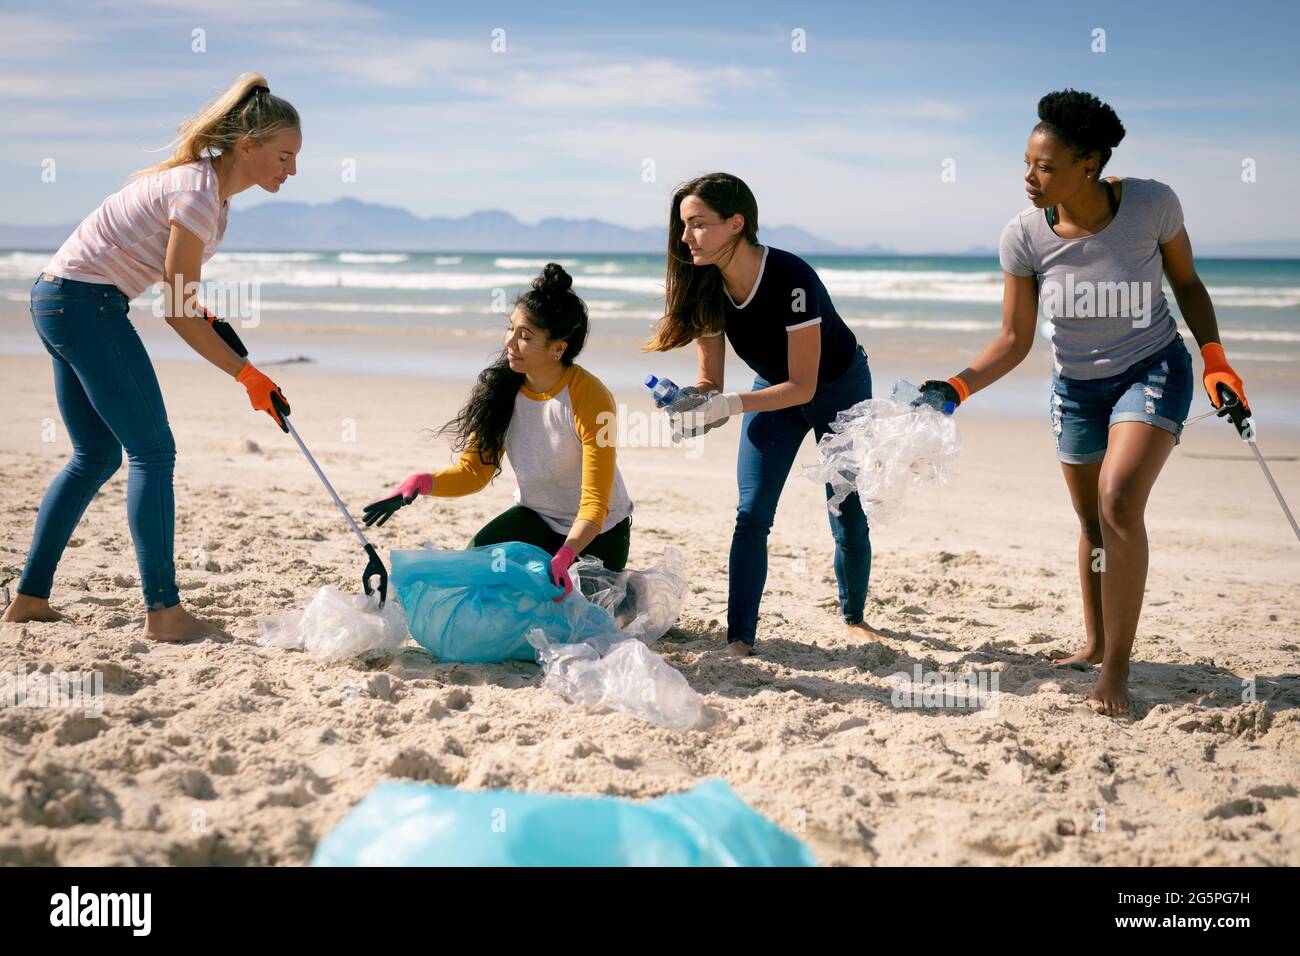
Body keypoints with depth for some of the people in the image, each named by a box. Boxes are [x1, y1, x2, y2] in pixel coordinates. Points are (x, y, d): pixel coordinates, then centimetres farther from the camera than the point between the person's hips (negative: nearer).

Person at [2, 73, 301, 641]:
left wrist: (202, 315, 8)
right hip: (85, 301, -10)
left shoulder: (208, 182, 10)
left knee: (96, 456, 15)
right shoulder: (198, 194, -20)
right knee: (153, 451, -7)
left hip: (56, 298, 10)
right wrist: (249, 378, -11)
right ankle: (163, 610, -6)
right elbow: (179, 316, -17)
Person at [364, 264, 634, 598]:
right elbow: (474, 470, -8)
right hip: (535, 517, 4)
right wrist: (422, 482, -28)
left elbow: (595, 504, -28)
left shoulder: (590, 399, -27)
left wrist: (564, 556, -45)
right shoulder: (503, 387, -13)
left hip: (597, 532, -4)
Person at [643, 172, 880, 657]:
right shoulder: (706, 287, -19)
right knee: (751, 515, -9)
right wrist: (688, 402, -32)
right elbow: (710, 382, -10)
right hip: (774, 389, 4)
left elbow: (803, 386, -33)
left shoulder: (791, 279, -36)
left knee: (848, 519, 0)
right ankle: (740, 638, -7)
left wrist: (728, 405, -43)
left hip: (839, 387, -4)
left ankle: (854, 617, 25)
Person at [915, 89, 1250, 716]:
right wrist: (956, 389, -25)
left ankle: (1116, 667, -12)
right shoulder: (1024, 235, -17)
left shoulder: (1151, 205, -21)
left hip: (1153, 369, -3)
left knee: (1119, 503, -22)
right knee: (1093, 522, 13)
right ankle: (1094, 644, 37)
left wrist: (1215, 360, -13)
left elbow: (1187, 283, -3)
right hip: (1078, 384, 3)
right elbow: (1014, 340, -12)